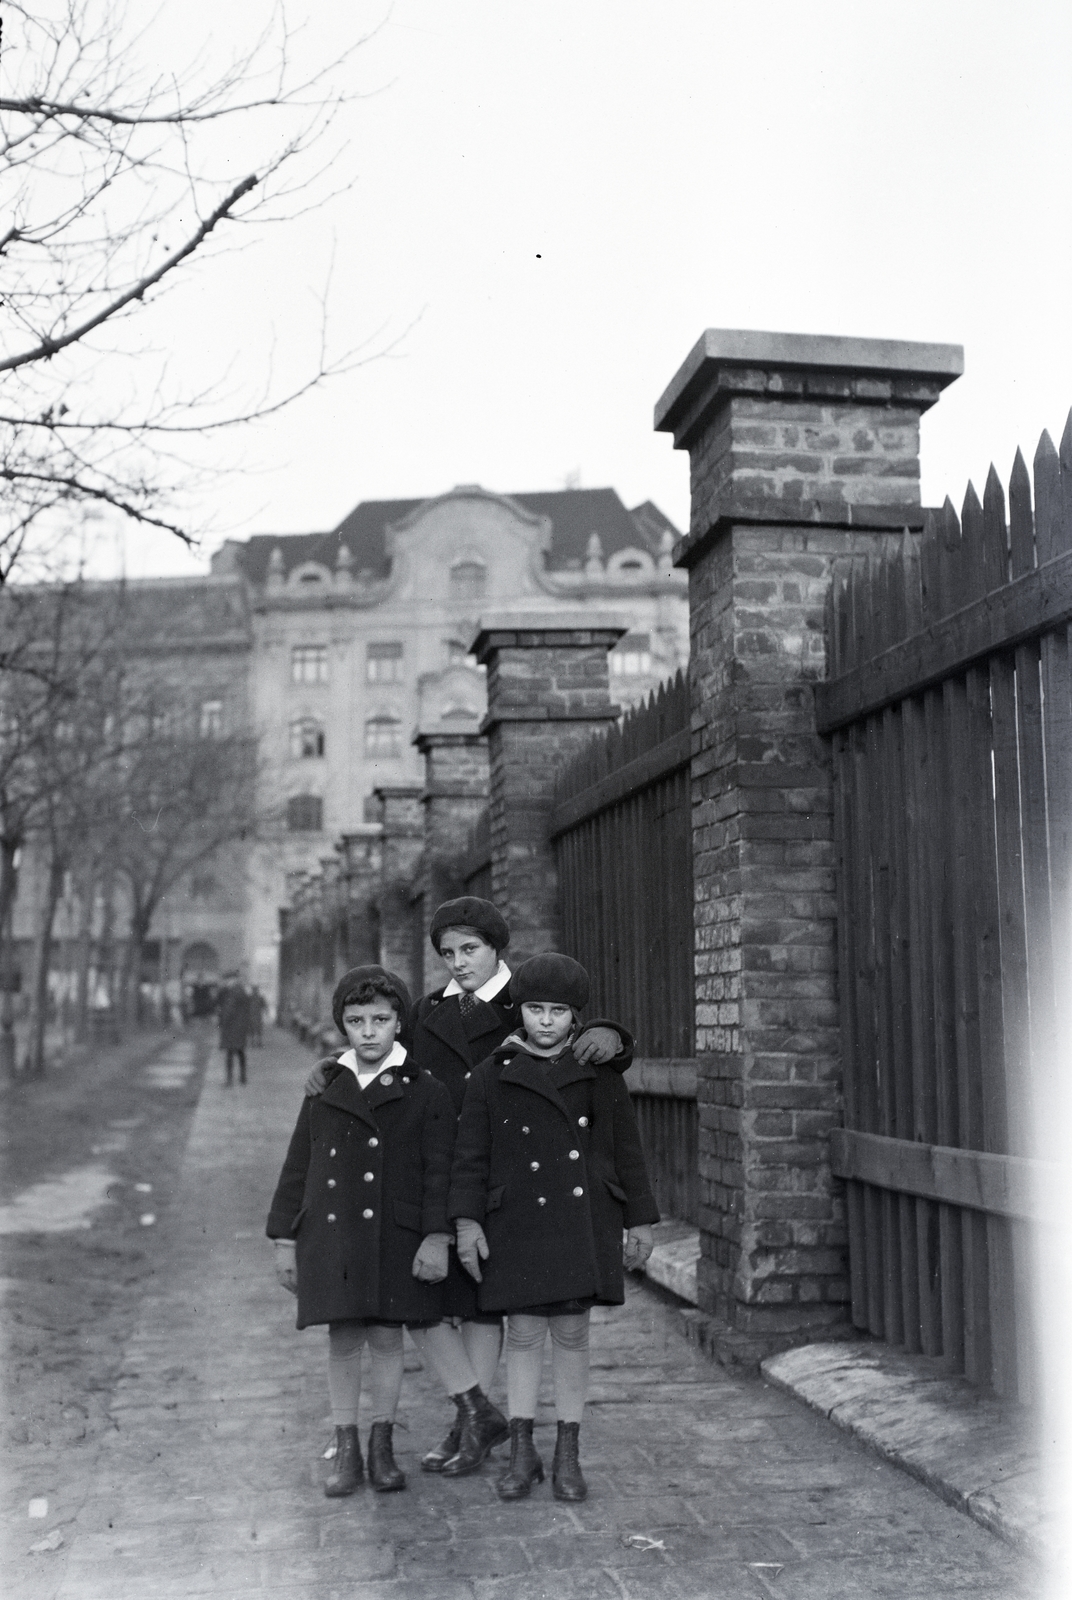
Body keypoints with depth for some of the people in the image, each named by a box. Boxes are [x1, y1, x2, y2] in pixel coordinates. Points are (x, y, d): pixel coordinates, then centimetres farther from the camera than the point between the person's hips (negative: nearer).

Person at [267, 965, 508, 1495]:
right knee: (342, 1339, 5)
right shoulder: (324, 1091, 9)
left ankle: (382, 1446, 19)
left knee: (386, 1336, 1)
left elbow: (438, 1172, -2)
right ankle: (345, 1450, 18)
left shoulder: (425, 1093, 1)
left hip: (395, 1233, -2)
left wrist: (436, 1237, -11)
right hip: (330, 1233, 2)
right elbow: (297, 1168, 12)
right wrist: (285, 1240, 9)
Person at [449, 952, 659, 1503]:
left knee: (572, 1332, 5)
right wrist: (467, 1220, -6)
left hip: (584, 1220, 0)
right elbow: (471, 1155, 1)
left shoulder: (600, 1073, 3)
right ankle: (521, 1454, 17)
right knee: (523, 1333, 4)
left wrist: (640, 1220, 6)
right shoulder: (491, 1076, 1)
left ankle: (568, 1456, 17)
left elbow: (626, 1149, 7)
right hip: (517, 1225, 0)